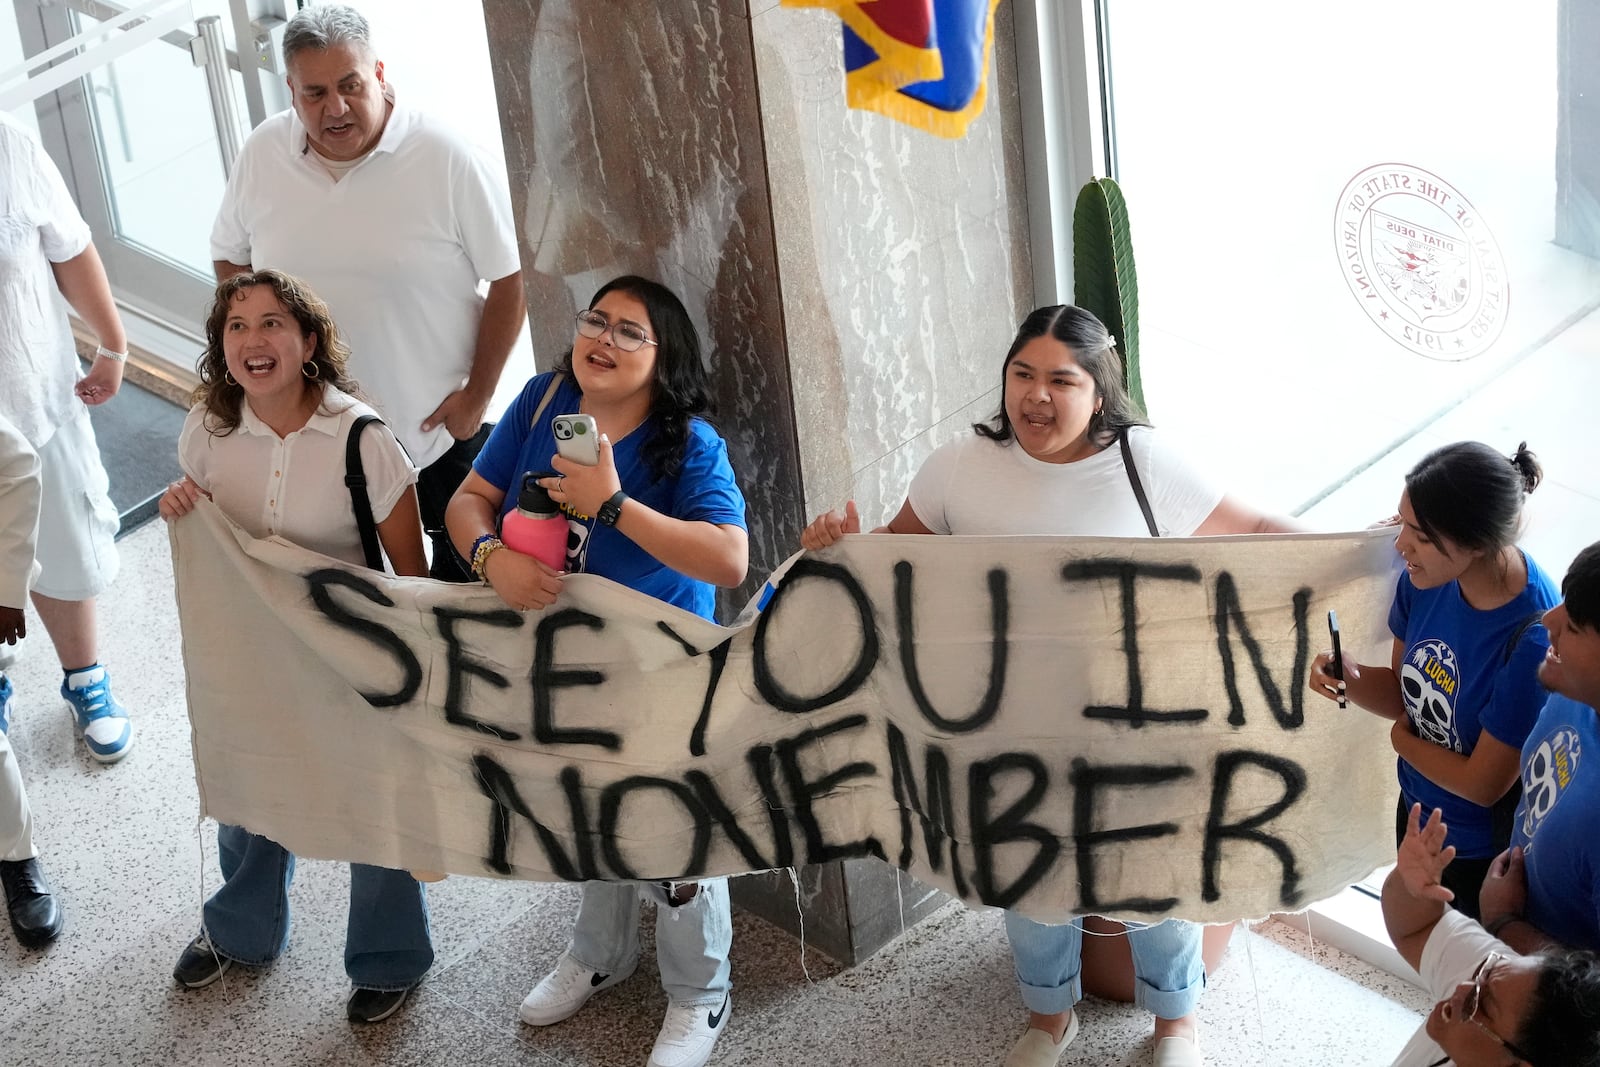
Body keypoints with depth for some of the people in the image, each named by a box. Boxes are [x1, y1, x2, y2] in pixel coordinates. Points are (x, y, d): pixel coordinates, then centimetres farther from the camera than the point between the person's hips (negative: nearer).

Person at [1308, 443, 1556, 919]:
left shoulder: (1534, 638, -35)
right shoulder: (1427, 578, -15)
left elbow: (1482, 783, -26)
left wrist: (1402, 738, -11)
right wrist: (1350, 677, -20)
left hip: (1483, 851, -6)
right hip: (1418, 810, 6)